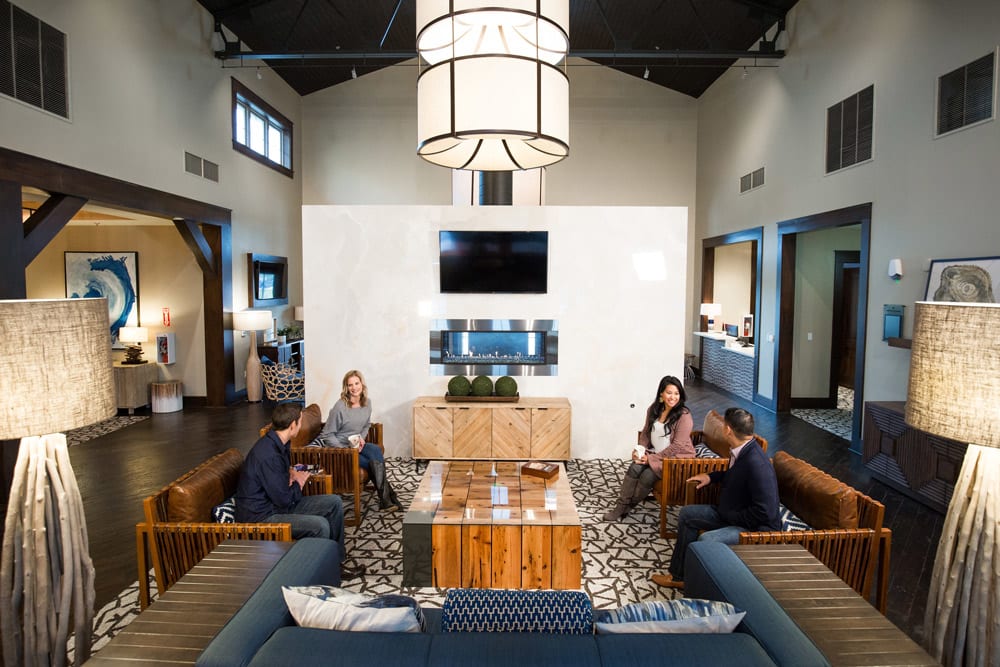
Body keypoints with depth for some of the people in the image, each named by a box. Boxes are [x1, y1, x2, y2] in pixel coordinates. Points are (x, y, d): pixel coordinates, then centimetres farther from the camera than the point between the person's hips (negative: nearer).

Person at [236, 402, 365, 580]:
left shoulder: (278, 443, 3)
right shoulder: (268, 455, -28)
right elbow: (284, 499, -24)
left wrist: (291, 472, 3)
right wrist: (299, 483, -4)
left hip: (278, 502, 10)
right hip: (261, 516, -10)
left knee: (334, 503, 2)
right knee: (320, 525, -27)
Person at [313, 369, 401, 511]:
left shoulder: (367, 403, 0)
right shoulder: (340, 407, -18)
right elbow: (327, 435, -12)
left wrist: (361, 438, -5)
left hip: (356, 445, 5)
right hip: (339, 448, -5)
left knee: (376, 450, -27)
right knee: (376, 463, -24)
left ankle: (385, 498, -23)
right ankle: (387, 496, -10)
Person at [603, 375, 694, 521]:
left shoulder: (684, 416, -18)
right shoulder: (654, 409, 0)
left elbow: (677, 446, -19)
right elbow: (646, 432, 12)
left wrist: (651, 458, -19)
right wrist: (640, 449, -8)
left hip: (677, 458, -5)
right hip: (654, 453, 5)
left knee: (647, 475, -23)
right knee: (634, 468, -21)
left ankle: (628, 506, 1)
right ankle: (621, 506, -12)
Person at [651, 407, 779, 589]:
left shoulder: (756, 464, -30)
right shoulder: (740, 451, -1)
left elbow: (765, 512, -30)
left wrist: (732, 516, -18)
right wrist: (711, 476, 9)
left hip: (756, 526, -10)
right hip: (731, 513, 11)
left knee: (707, 540, -32)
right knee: (687, 514, 13)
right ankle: (678, 575, 17)